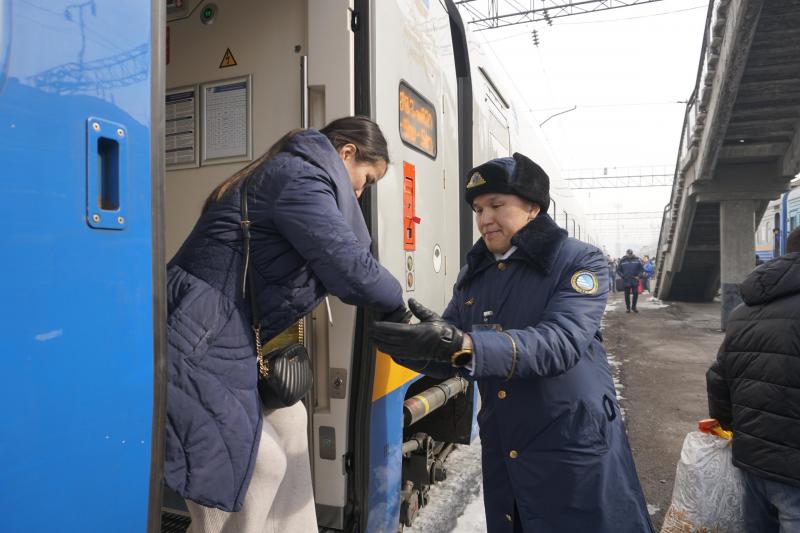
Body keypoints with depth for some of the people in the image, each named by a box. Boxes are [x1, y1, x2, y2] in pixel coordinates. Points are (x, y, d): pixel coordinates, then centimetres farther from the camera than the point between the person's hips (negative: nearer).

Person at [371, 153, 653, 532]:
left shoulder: (580, 261, -10)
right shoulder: (473, 275, 6)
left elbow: (560, 342, -27)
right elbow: (447, 358, 3)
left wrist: (465, 346, -41)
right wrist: (406, 343, -20)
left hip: (574, 450, -5)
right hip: (502, 455, 6)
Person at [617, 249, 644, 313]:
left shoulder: (637, 260, 2)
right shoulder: (622, 261, 0)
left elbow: (641, 269, 6)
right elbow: (618, 270, 5)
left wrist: (639, 276, -7)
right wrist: (622, 276, -7)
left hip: (635, 281, 1)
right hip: (626, 281, -1)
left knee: (635, 294, 2)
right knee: (627, 295, 6)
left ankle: (634, 307, 19)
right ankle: (628, 307, 18)